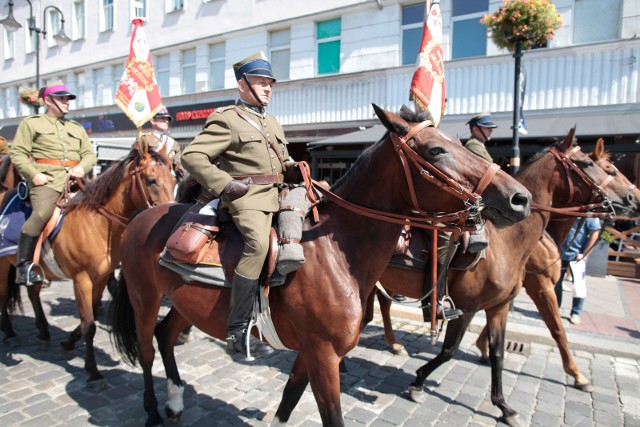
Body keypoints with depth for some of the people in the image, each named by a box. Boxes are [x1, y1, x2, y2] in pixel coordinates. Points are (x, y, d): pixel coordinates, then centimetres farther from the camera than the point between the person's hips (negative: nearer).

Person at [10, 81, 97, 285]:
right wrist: (34, 174, -11)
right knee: (41, 215, -28)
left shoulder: (77, 128, 27)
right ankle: (23, 265, -17)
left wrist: (82, 167, -4)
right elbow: (18, 154, 5)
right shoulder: (30, 123, 14)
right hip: (46, 180, -4)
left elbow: (90, 154, 18)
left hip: (75, 180, 5)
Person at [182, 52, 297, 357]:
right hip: (246, 198, -9)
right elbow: (192, 156, -10)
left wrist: (296, 170, 13)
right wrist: (224, 184, -18)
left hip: (276, 196, 10)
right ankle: (237, 332, -25)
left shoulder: (273, 124, 25)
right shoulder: (227, 120, -1)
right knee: (258, 243, -31)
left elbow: (285, 163, 36)